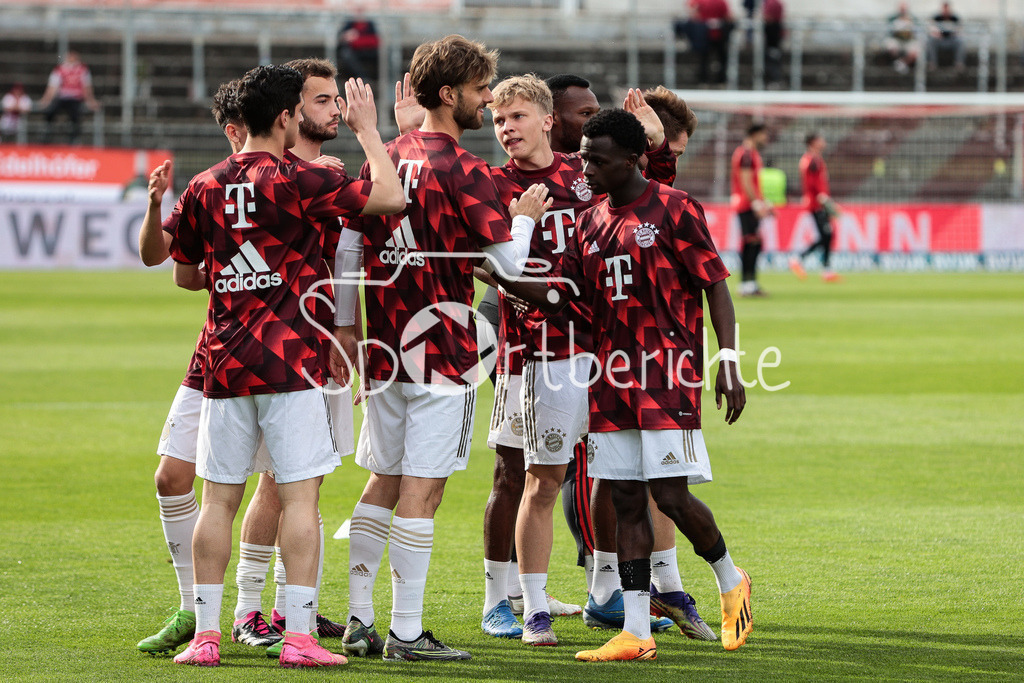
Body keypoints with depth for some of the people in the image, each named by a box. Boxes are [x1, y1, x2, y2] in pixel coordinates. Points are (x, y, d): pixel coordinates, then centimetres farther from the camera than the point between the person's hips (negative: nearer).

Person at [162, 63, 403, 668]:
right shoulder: (299, 182, -8)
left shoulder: (205, 188, 8)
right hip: (292, 360, -5)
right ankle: (299, 635, -7)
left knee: (219, 499, 7)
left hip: (224, 362, 5)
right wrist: (368, 129, 6)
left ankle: (207, 634, 6)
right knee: (300, 495, -3)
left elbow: (185, 274, 18)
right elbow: (390, 196, -6)